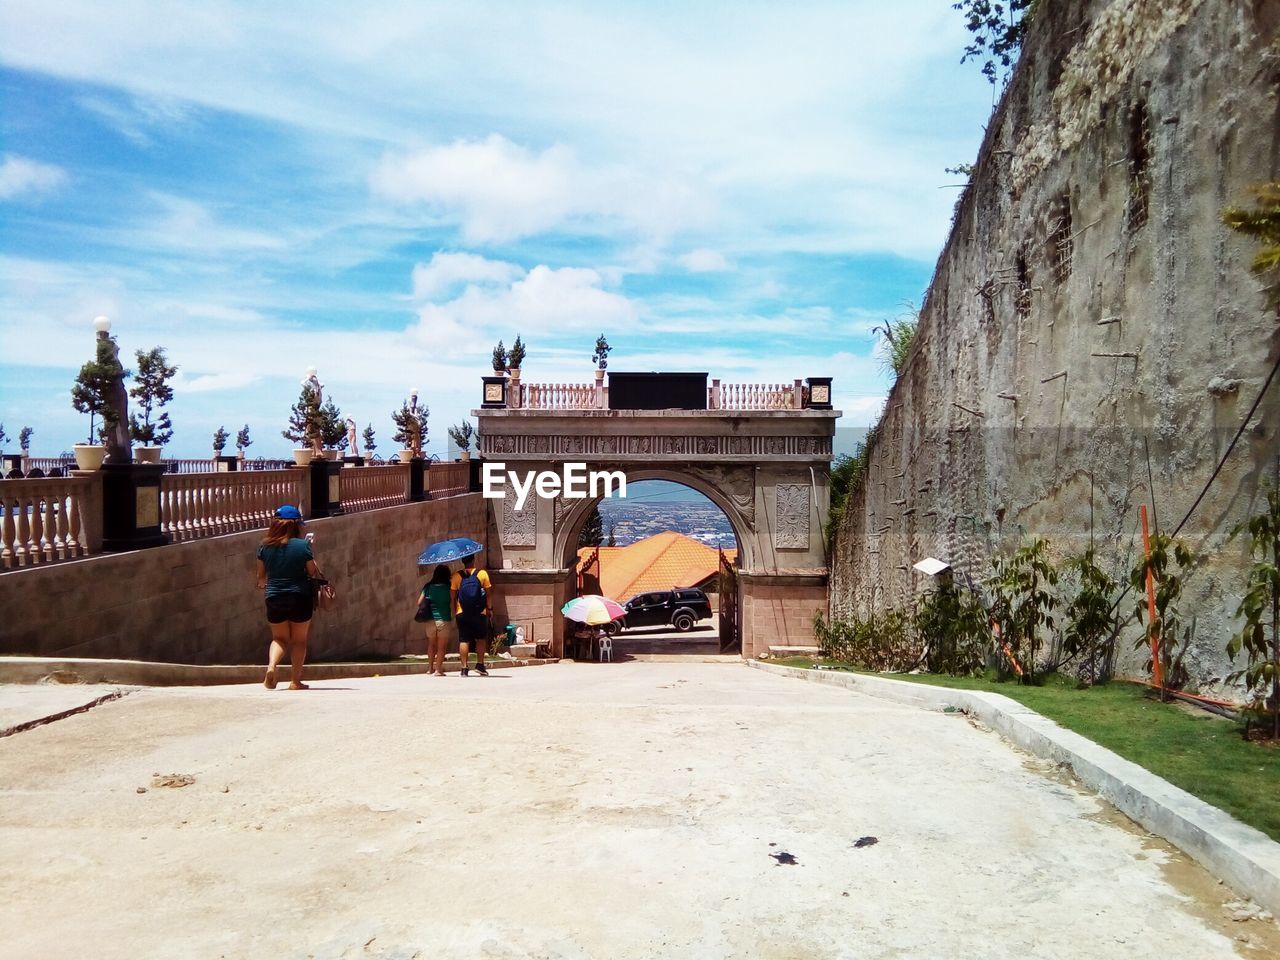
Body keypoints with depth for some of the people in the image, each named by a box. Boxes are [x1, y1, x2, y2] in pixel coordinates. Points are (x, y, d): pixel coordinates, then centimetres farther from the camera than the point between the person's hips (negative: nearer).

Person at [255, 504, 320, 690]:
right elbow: (313, 572, -6)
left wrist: (262, 584, 28)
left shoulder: (265, 546, -1)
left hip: (274, 598, 3)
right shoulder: (303, 545, -11)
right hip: (300, 598, -2)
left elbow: (261, 575, 8)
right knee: (299, 640, 11)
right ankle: (295, 680, 11)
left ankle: (271, 665, -8)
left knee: (279, 638, 18)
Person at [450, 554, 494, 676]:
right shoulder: (482, 574, -2)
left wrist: (454, 611, 12)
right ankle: (480, 665, 9)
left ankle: (464, 667, 0)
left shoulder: (457, 576, 0)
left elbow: (452, 596, 2)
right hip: (479, 613, -1)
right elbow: (488, 594, -1)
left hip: (461, 614, 1)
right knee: (481, 639, 14)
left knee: (463, 640, 4)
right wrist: (489, 608, 8)